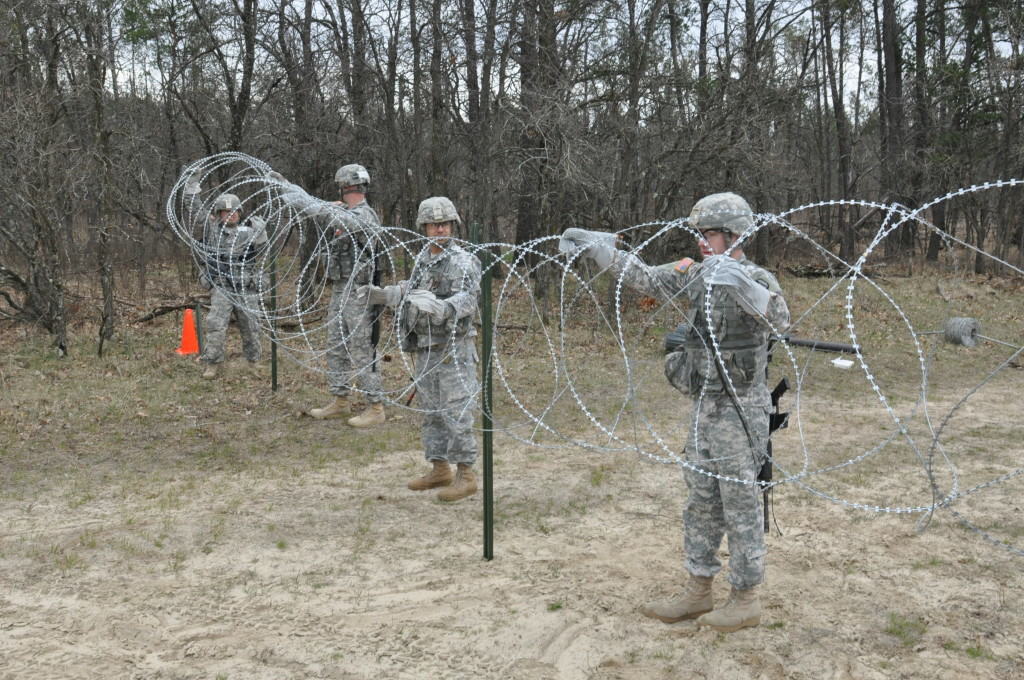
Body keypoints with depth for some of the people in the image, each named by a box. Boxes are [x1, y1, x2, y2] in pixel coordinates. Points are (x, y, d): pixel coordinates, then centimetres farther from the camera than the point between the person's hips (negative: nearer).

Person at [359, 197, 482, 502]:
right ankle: (439, 470, 24)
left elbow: (467, 300, -29)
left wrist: (443, 308, -47)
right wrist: (380, 294, 19)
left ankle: (466, 476, 2)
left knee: (457, 412, -6)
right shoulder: (422, 259, 10)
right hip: (424, 348, 8)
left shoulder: (463, 261, -13)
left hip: (453, 348, -8)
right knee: (431, 411, 13)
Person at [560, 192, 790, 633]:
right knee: (701, 502, 14)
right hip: (705, 407, 8)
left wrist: (739, 282, -45)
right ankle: (698, 593, 25)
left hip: (739, 411, -8)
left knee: (740, 505, 2)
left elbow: (780, 318, -32)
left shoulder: (757, 280, -13)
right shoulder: (700, 276, 7)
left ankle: (746, 600, 15)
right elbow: (649, 280, 13)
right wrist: (598, 248, 7)